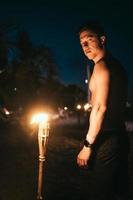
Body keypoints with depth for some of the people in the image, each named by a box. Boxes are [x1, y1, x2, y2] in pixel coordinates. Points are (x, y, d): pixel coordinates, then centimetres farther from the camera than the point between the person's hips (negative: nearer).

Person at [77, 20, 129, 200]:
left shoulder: (101, 65, -11)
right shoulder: (117, 65, 17)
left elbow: (100, 107, -19)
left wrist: (87, 145, -17)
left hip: (106, 140, -10)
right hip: (121, 137, 10)